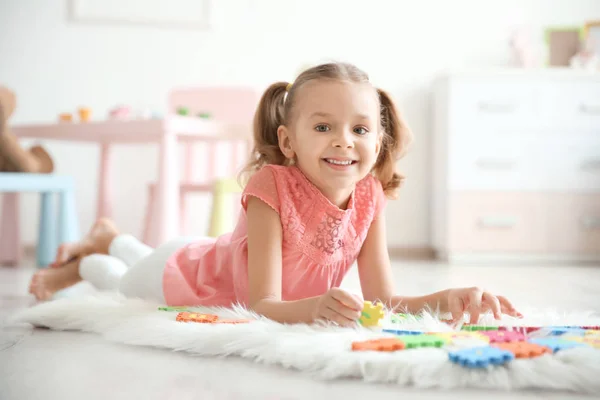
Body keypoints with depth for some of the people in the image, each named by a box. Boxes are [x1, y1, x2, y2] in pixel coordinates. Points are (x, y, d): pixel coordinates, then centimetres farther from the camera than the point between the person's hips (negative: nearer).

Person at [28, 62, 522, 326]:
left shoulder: (369, 198, -26)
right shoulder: (272, 187, -41)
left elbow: (384, 299, -29)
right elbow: (262, 305, -44)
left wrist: (447, 298, -46)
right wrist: (316, 306, -64)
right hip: (190, 271, -5)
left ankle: (111, 238, 63)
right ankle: (81, 261, 56)